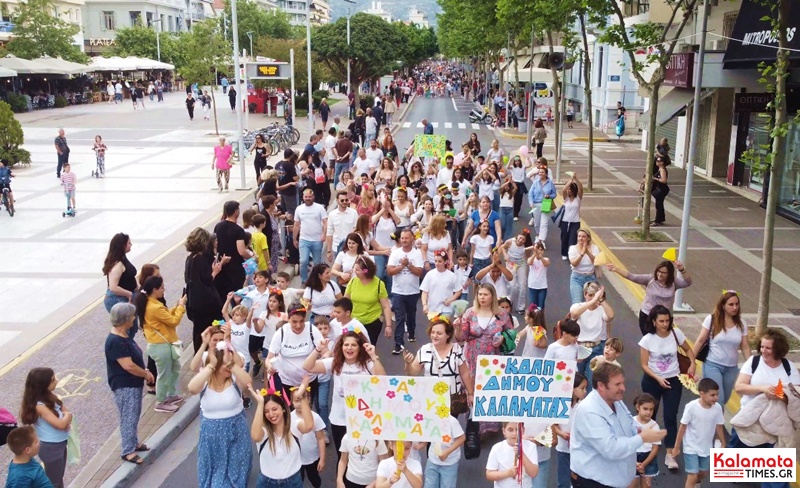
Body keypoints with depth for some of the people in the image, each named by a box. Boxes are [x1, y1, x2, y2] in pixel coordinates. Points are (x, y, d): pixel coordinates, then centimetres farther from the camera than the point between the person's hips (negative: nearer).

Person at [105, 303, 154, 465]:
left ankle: (134, 443, 34)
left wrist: (144, 372, 6)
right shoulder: (115, 342, -26)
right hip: (124, 386, -10)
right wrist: (146, 374, -14)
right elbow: (128, 366, -27)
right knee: (129, 418, -1)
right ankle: (127, 451, 10)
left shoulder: (123, 335, 6)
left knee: (134, 415, 20)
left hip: (133, 383, 10)